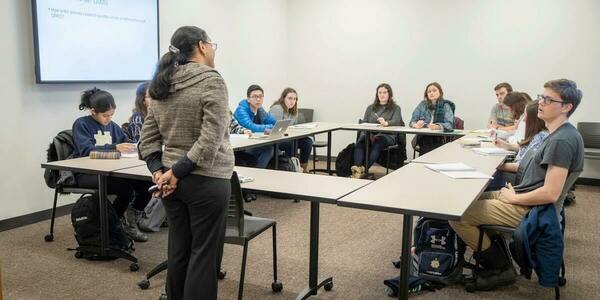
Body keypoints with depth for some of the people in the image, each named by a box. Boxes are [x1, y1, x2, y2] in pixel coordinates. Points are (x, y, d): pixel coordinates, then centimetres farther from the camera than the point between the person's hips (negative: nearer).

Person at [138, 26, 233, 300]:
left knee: (178, 250, 16)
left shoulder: (161, 86, 10)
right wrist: (178, 171, -14)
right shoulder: (210, 80, -11)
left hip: (171, 181, 7)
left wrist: (159, 171, -1)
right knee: (204, 254, 3)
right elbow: (211, 139, -20)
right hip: (206, 181, -7)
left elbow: (147, 139, 8)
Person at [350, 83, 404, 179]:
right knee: (360, 141, -32)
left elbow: (396, 122, -6)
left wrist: (386, 123, -31)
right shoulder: (370, 108, 26)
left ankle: (364, 169, -51)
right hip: (369, 134, 3)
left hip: (387, 135, -2)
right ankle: (357, 168, -51)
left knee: (377, 143, -37)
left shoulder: (395, 108, 14)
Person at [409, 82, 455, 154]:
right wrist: (416, 125, -17)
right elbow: (412, 121, 8)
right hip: (423, 138, 1)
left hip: (440, 139, -1)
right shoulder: (422, 105, 11)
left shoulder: (445, 106, 3)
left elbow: (449, 124, -10)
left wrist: (437, 127, -31)